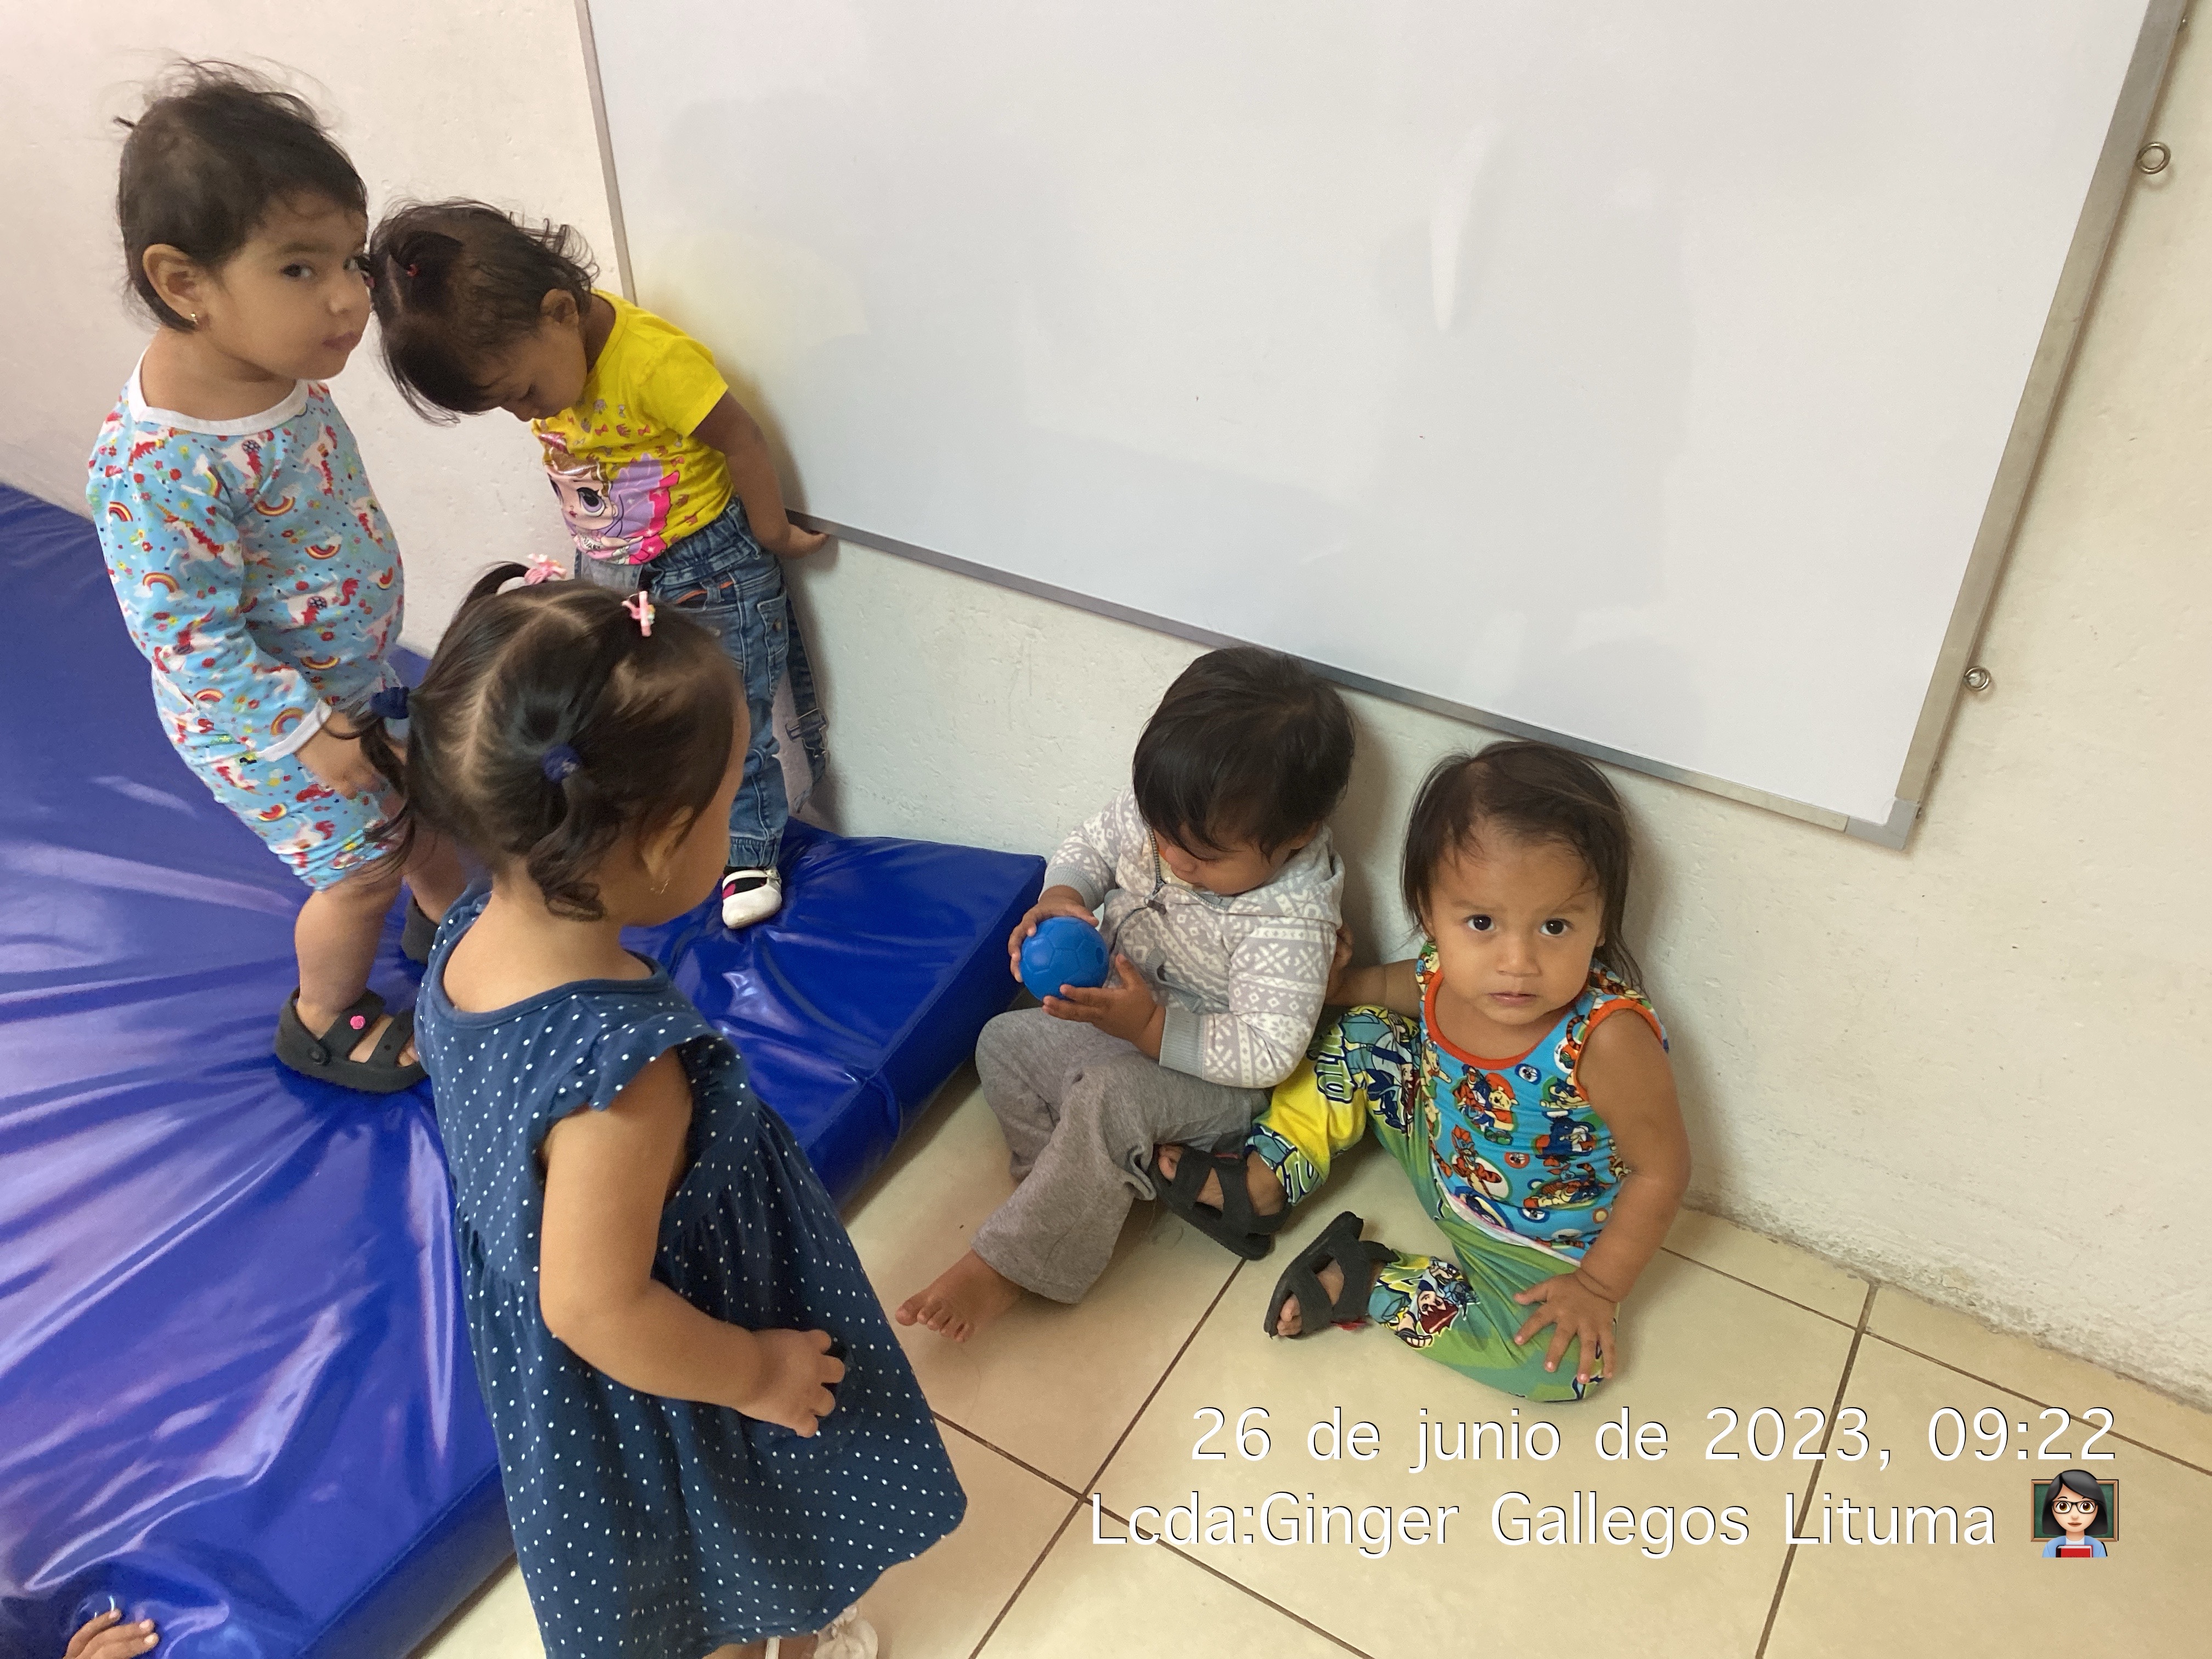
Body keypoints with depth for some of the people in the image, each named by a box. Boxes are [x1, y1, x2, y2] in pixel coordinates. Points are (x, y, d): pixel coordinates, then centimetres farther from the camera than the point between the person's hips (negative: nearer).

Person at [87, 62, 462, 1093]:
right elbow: (191, 639, -28)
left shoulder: (279, 366, -9)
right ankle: (321, 1023, 35)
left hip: (352, 671, 8)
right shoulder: (159, 464, -36)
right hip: (266, 722, -8)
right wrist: (312, 737, -24)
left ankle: (449, 917, 54)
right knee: (362, 868, 7)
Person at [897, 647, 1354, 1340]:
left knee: (1109, 1099, -32)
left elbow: (1266, 1051, -31)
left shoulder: (1291, 919, -33)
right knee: (1005, 1041, 3)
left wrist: (1150, 1027, -36)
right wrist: (1062, 898, -20)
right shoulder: (1156, 810, -16)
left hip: (1208, 1071, -8)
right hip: (1118, 1013, 8)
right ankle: (1077, 1206, -2)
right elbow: (1091, 846, 2)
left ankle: (1007, 1266, -21)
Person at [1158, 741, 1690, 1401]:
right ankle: (1265, 1181, 7)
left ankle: (1360, 1281, -12)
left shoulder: (1609, 1037, -39)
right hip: (1435, 1152, 4)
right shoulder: (1443, 978, -22)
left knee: (1561, 1361, -28)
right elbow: (1377, 985, 4)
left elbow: (1662, 1169, -24)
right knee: (1359, 1037, -4)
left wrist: (1598, 1285, -20)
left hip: (1535, 1242, -4)